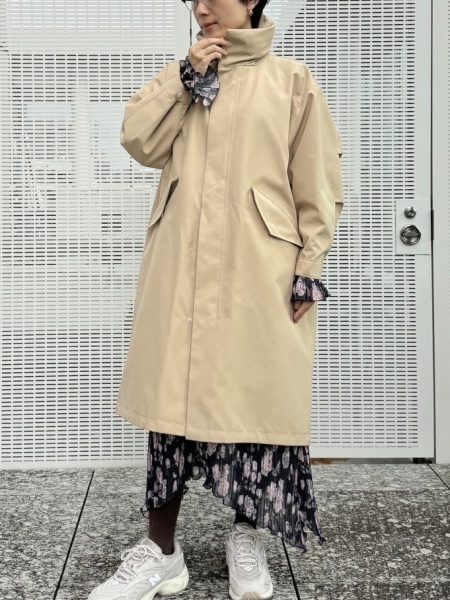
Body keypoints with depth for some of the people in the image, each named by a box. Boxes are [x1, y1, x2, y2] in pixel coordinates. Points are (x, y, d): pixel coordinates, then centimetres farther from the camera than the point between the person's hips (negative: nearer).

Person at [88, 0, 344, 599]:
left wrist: (307, 268, -6)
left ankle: (247, 537, 21)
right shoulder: (185, 75, 18)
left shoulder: (291, 79, 4)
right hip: (182, 269, 3)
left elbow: (318, 185, 0)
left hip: (258, 271, -3)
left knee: (254, 395, 2)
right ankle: (161, 550, 12)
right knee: (174, 392, 2)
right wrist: (185, 76, -4)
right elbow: (139, 140, 3)